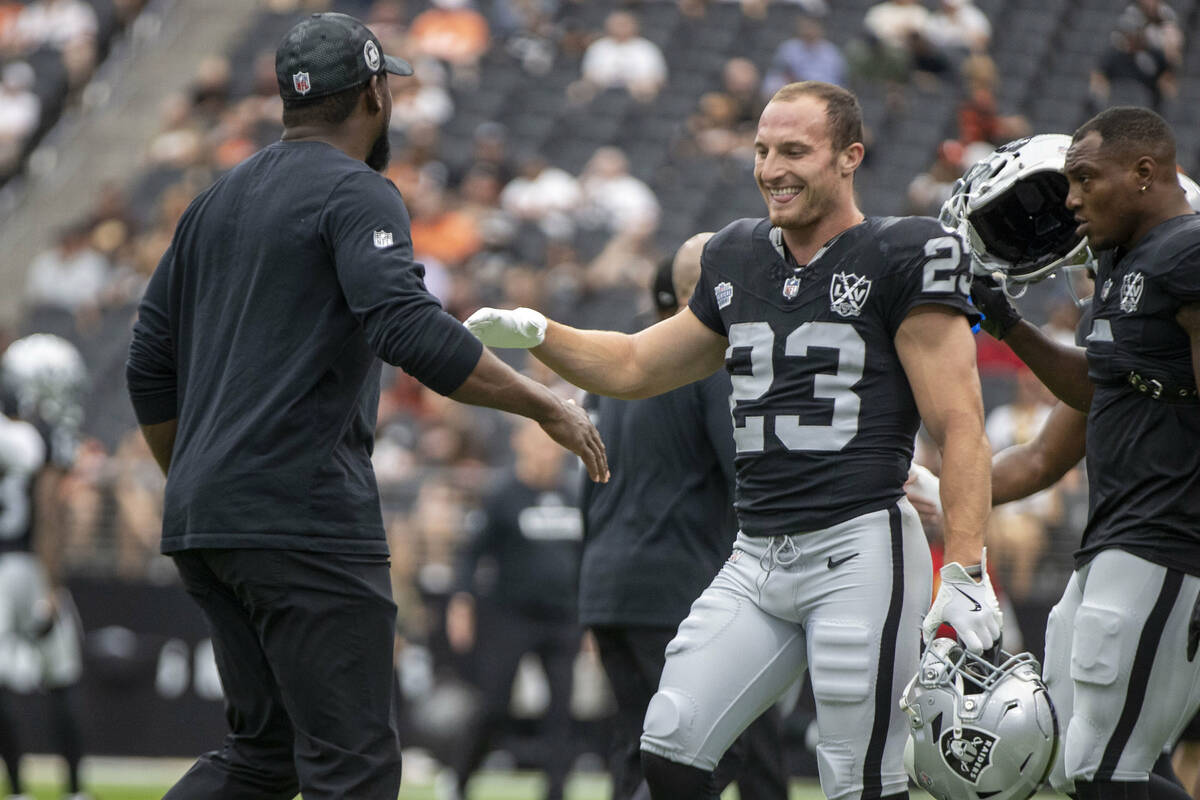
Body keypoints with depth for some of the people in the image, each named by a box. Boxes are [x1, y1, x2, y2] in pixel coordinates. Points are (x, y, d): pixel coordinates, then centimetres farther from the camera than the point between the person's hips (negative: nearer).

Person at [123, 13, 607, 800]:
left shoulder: (216, 202, 19)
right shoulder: (358, 194, -5)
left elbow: (151, 366, 21)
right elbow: (412, 332, -21)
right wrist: (545, 404, -16)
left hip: (202, 524, 8)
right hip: (304, 517, -8)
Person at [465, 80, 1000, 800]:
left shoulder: (903, 260, -5)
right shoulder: (741, 262, 15)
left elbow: (960, 427, -10)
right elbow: (637, 368, 28)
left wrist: (966, 575, -18)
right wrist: (535, 333, 10)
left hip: (860, 546, -7)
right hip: (760, 554, 7)